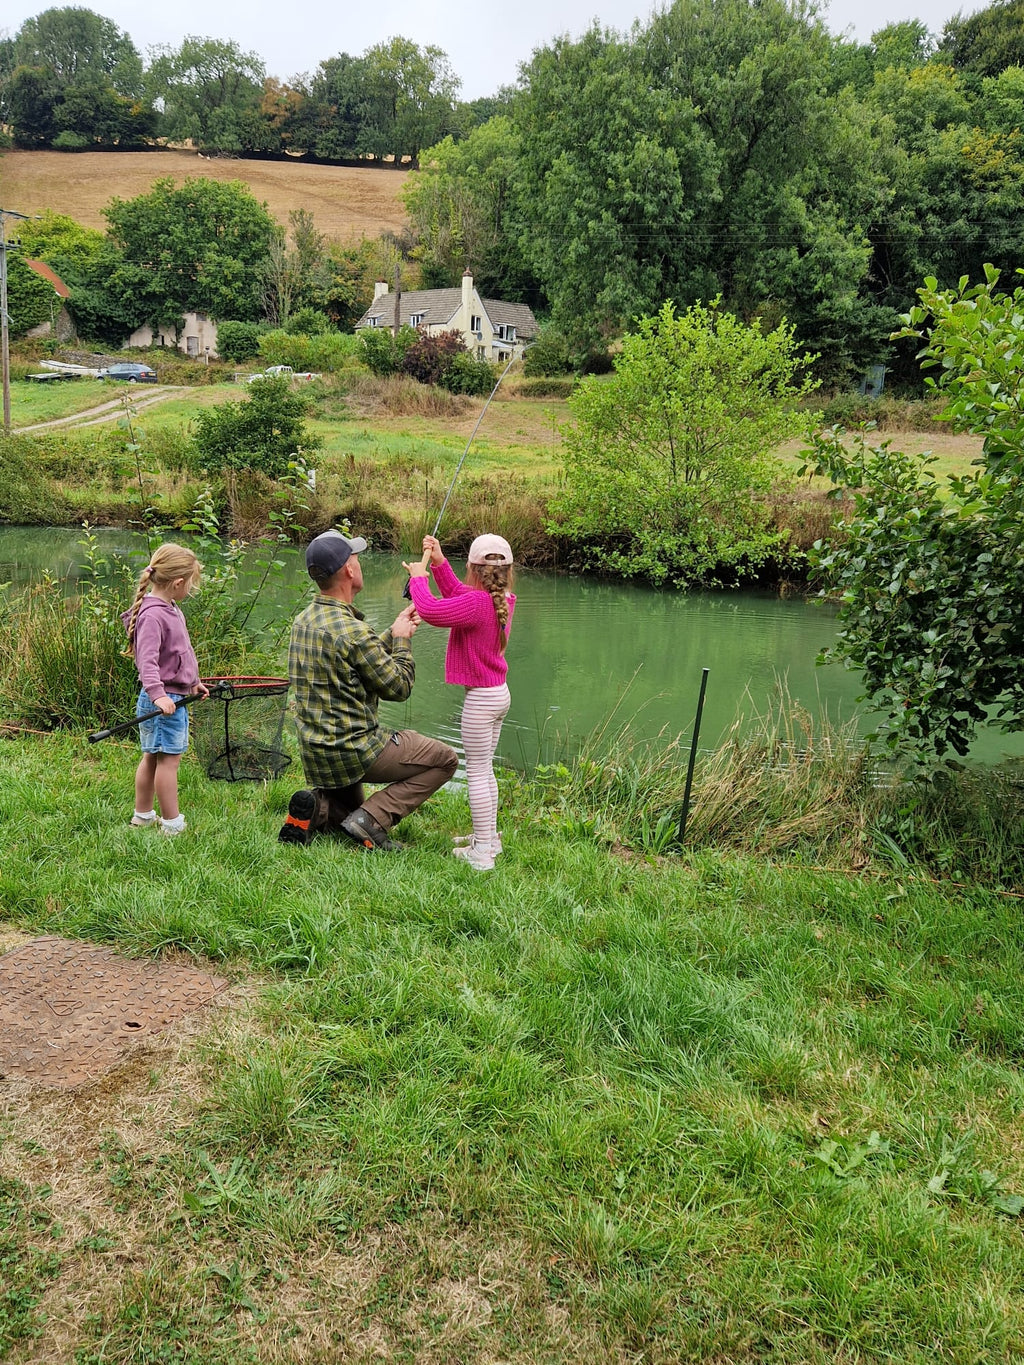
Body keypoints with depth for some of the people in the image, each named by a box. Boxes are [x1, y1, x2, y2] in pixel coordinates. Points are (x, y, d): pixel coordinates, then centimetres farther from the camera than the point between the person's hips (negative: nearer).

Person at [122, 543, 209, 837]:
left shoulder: (171, 609, 13)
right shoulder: (153, 615, -19)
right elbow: (147, 660, -28)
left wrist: (193, 682, 32)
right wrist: (157, 694, -38)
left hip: (176, 696, 10)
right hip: (164, 699, -10)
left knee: (152, 756, 16)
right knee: (168, 757, -3)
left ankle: (143, 815, 27)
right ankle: (172, 824, 5)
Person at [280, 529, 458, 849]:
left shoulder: (302, 621, 5)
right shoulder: (353, 631, -23)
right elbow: (398, 687, -11)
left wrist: (394, 632, 17)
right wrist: (401, 639, 2)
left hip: (314, 757, 9)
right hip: (352, 751, -8)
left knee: (351, 815, 32)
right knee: (444, 759, 5)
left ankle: (318, 806, 0)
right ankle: (372, 819, -6)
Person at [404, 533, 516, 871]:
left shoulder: (477, 603, -24)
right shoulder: (503, 601, 3)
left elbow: (431, 611, -28)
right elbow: (456, 596, 15)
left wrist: (418, 578, -11)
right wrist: (439, 563, 9)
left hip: (480, 699, -9)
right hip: (499, 693, 9)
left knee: (476, 772, -1)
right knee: (484, 768, 20)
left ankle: (482, 852, 5)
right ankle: (489, 837, 31)